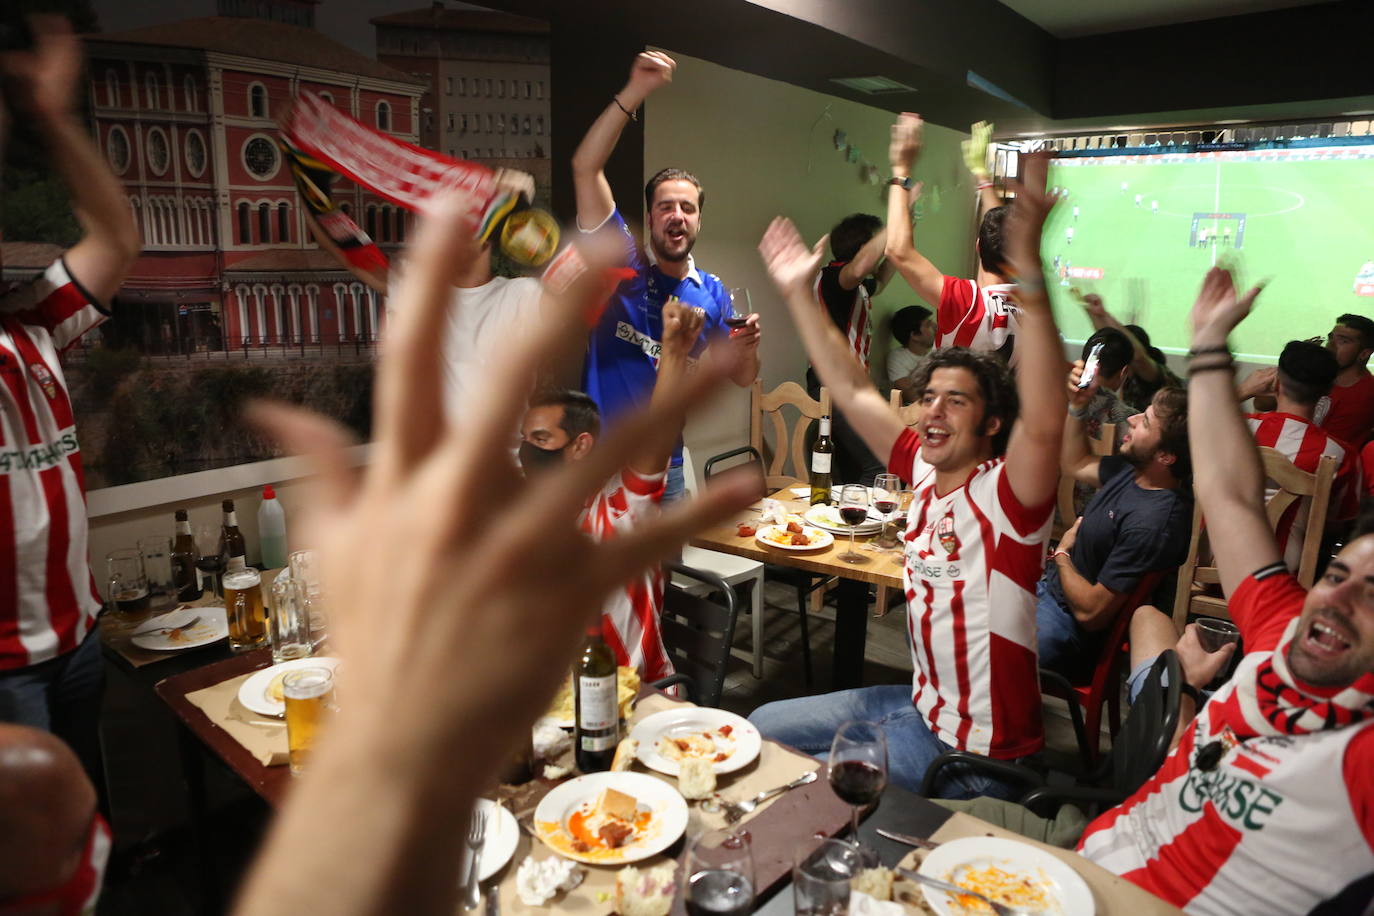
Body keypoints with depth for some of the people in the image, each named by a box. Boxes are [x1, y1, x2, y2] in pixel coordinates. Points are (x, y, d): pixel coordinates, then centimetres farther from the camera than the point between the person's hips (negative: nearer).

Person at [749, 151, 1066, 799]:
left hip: (978, 750, -7)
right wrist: (798, 293, 2)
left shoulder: (1005, 494, -21)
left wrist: (1031, 276, -53)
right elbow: (853, 392, 3)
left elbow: (1044, 423, -43)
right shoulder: (924, 470, -2)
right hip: (920, 704, 8)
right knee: (760, 727, 15)